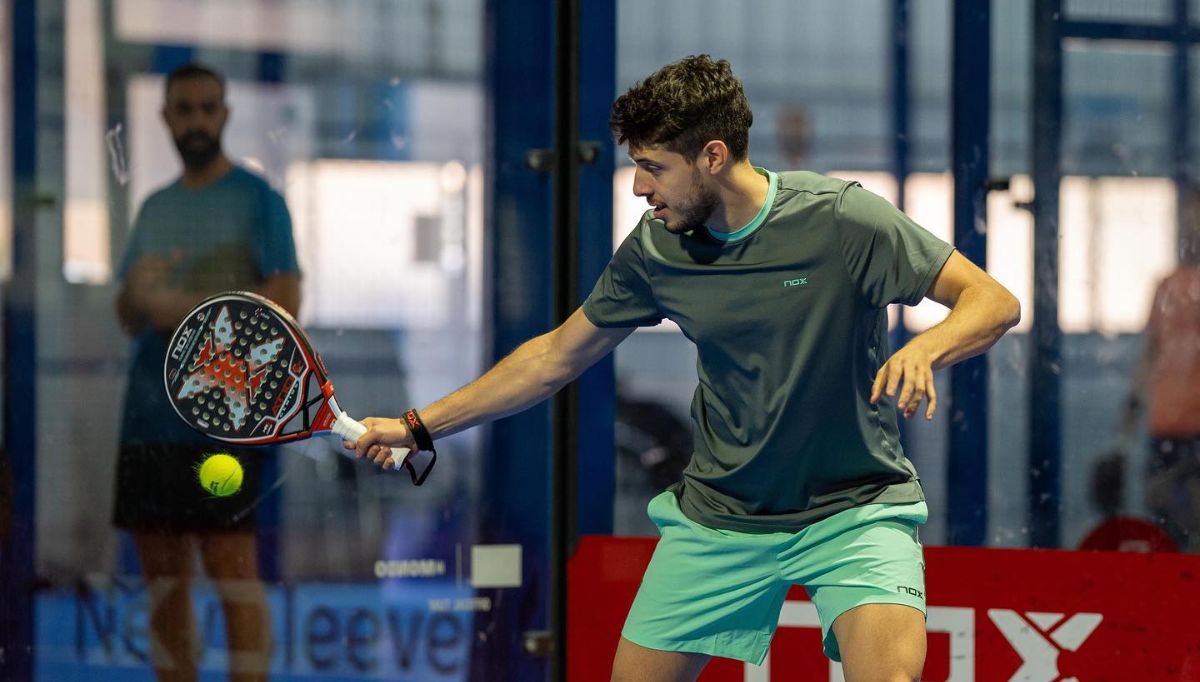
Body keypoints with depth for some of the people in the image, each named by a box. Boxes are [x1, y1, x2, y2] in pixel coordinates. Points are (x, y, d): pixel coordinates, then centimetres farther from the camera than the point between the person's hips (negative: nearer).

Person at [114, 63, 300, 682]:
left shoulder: (257, 199, 1)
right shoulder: (155, 208, 20)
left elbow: (285, 303, -9)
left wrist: (190, 307, -12)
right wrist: (136, 291, -1)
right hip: (148, 413, 7)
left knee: (231, 562, -11)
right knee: (162, 572, 7)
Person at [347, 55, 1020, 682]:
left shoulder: (841, 220, -17)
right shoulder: (655, 248, -4)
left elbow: (994, 301, -15)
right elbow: (559, 354, 11)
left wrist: (924, 349, -36)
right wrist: (417, 429, 12)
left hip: (854, 509, -4)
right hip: (718, 517, 4)